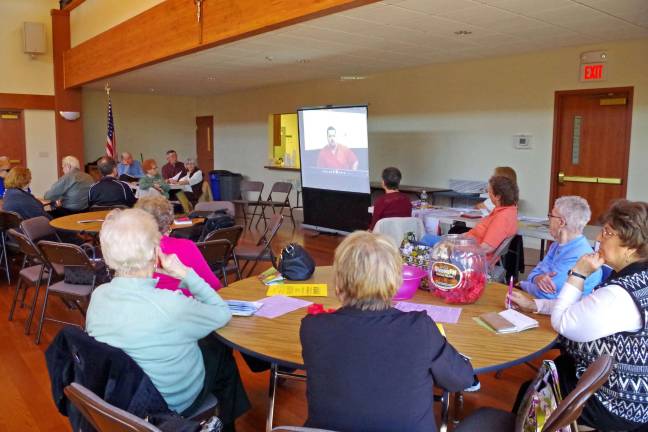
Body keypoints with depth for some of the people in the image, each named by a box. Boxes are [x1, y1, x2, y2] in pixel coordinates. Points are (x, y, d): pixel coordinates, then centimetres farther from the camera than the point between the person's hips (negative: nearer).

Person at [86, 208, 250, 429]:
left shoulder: (97, 295, -18)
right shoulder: (170, 305, -38)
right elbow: (223, 313, -19)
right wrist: (184, 273, -20)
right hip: (173, 401, -5)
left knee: (203, 340, 26)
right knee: (221, 348, 21)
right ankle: (226, 424, 44)